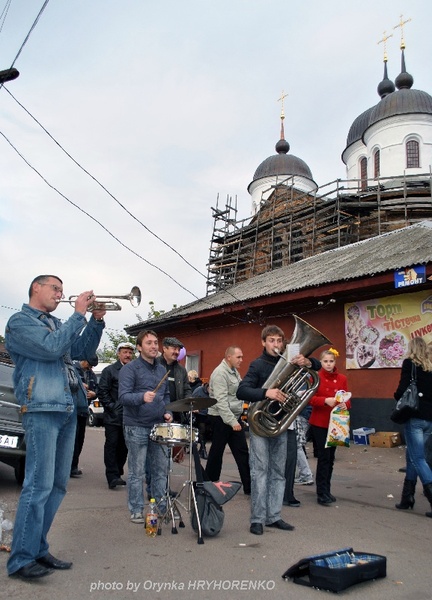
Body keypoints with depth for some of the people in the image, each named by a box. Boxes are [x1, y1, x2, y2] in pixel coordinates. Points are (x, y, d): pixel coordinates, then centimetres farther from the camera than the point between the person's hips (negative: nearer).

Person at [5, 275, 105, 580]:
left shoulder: (57, 323, 21)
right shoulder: (20, 321, -3)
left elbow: (84, 351, 17)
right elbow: (52, 348, -17)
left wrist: (96, 320, 4)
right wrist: (79, 314, -12)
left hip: (68, 411, 8)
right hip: (42, 410, -8)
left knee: (58, 485, 10)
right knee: (39, 485, -9)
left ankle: (38, 550, 20)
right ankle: (21, 560, 2)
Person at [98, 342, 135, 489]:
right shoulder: (109, 371, 0)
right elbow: (102, 392, -5)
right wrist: (112, 407, -10)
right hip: (113, 417, -4)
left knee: (123, 447, 9)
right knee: (112, 446, -1)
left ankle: (118, 474, 22)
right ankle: (112, 477, 2)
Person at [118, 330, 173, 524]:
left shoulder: (161, 369, 13)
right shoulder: (130, 369, -7)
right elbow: (123, 396, -18)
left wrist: (167, 412, 6)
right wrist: (142, 397, -35)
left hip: (159, 426, 6)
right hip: (137, 427, -6)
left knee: (161, 470, 11)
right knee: (137, 472, 4)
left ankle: (161, 507, 24)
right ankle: (136, 511, 16)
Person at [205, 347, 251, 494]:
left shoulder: (234, 371, 12)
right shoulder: (220, 373, -18)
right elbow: (221, 401, -24)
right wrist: (232, 421, -26)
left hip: (234, 417, 9)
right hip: (221, 418, -9)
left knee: (242, 451, 8)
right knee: (217, 451, 5)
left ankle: (249, 486, 12)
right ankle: (210, 483, 20)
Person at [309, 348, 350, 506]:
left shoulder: (342, 379, 5)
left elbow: (347, 399, 5)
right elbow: (310, 399, -12)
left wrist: (345, 404, -17)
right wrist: (326, 400, -28)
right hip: (319, 423, -4)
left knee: (331, 457, 11)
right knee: (323, 457, -6)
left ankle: (326, 490, 23)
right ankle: (321, 493, 1)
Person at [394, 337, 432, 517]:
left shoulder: (409, 363, -5)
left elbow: (403, 389, -12)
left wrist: (397, 396, 7)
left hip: (415, 416, -6)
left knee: (418, 458, -3)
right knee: (412, 455, 16)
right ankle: (407, 497, 21)